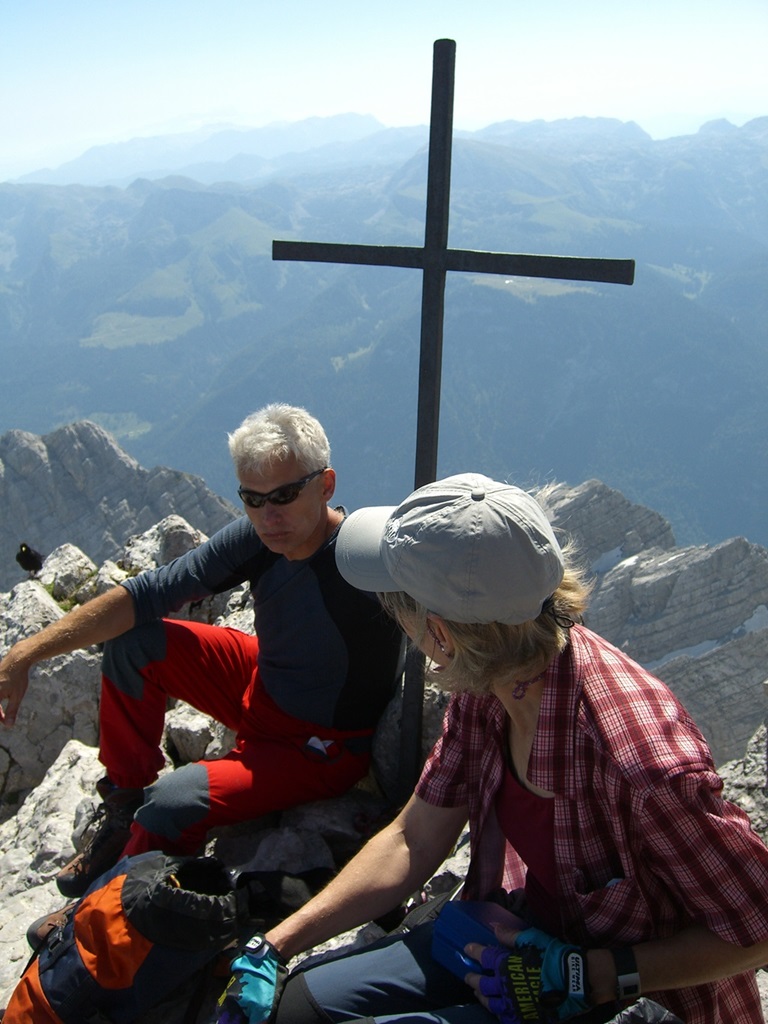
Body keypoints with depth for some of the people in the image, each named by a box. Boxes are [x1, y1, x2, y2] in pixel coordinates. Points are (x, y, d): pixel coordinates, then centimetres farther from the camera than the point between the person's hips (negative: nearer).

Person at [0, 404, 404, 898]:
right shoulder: (256, 537, -13)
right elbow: (151, 592, -12)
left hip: (327, 747, -6)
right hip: (260, 689, 6)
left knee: (173, 805, -24)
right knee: (133, 640, -2)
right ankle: (125, 802, 16)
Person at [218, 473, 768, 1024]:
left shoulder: (642, 758, -36)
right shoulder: (482, 688, -12)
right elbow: (412, 841, -1)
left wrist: (582, 977, -25)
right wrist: (274, 946, -6)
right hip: (510, 935, 6)